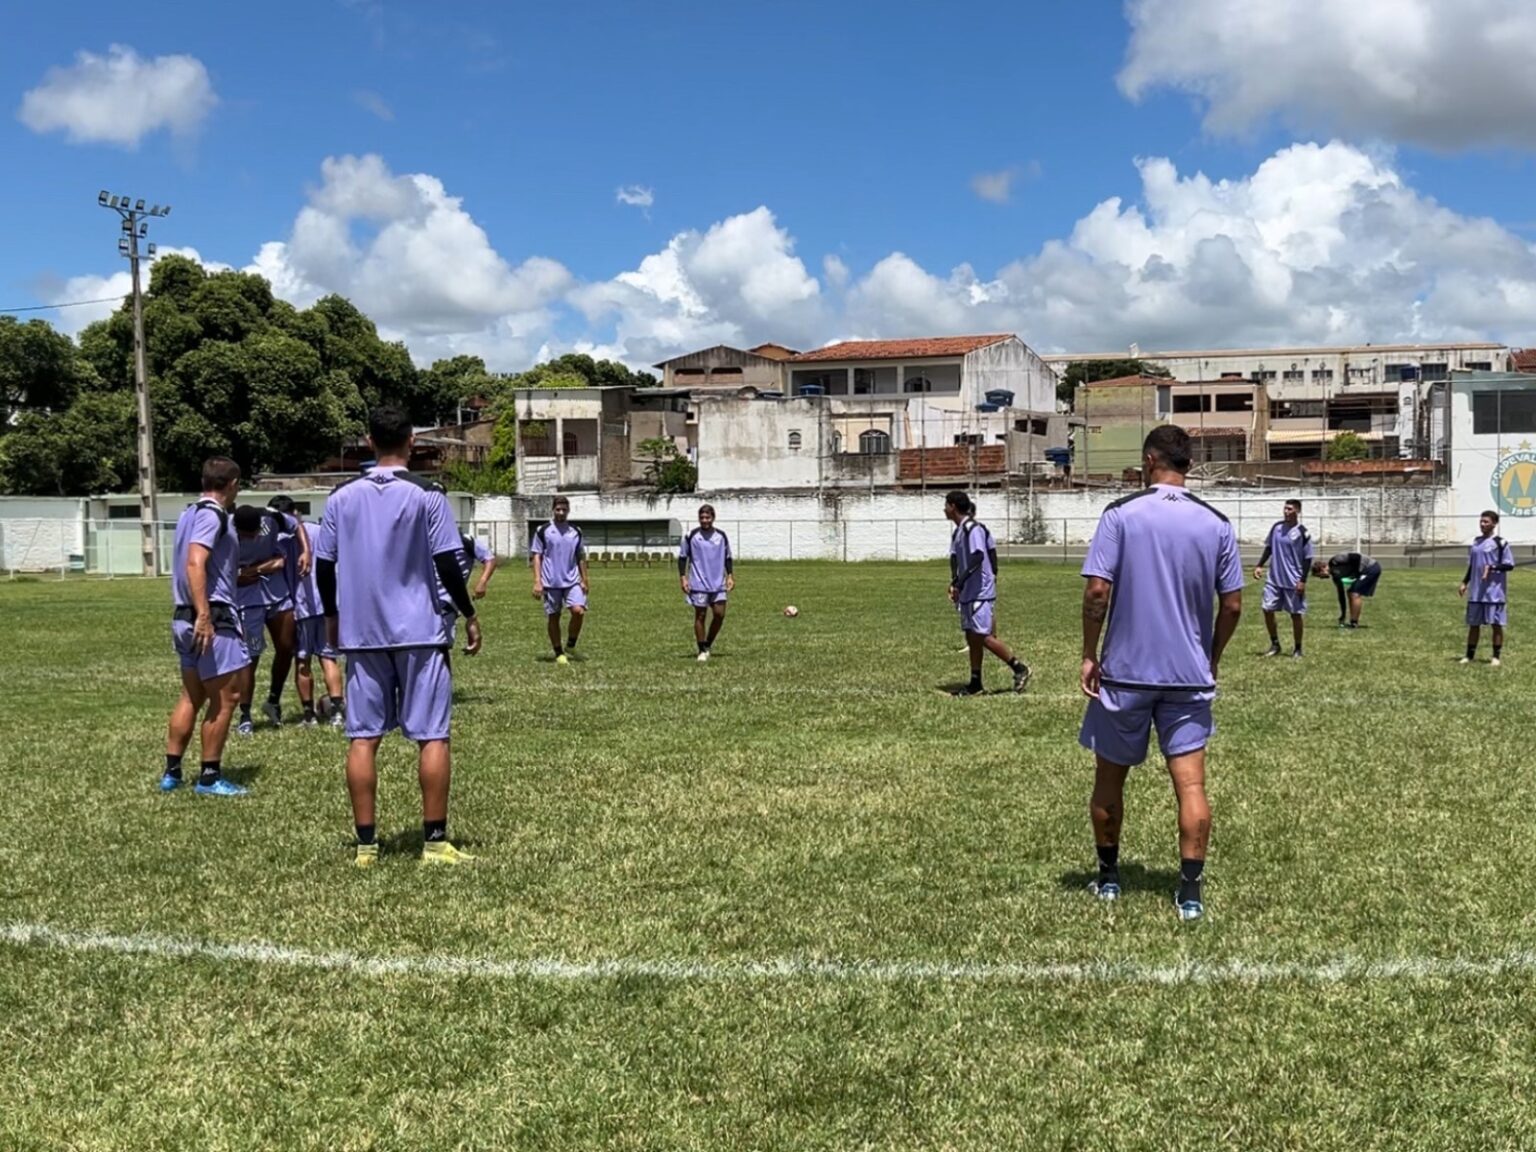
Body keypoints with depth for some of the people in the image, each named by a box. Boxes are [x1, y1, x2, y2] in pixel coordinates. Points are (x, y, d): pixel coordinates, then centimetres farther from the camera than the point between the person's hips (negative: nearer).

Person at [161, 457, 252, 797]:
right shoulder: (212, 516, -11)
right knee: (226, 697, -2)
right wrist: (204, 615, -28)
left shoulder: (189, 514, 17)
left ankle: (171, 772, 16)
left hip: (186, 618, 9)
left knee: (191, 697, 14)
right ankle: (209, 777, 2)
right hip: (213, 618, -9)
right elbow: (195, 563, -23)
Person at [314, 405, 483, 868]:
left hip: (360, 633, 3)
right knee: (432, 736, 3)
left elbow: (324, 565, 7)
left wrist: (332, 617, 22)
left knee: (363, 738, 6)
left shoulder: (342, 497, 4)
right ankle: (435, 842, 4)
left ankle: (366, 844, 8)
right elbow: (447, 564, -8)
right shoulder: (426, 495, -6)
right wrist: (469, 615, 4)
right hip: (419, 632, -3)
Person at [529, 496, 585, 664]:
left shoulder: (576, 531, 9)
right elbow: (537, 556, -1)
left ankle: (571, 645, 5)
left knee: (578, 611, -16)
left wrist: (584, 580, 11)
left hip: (572, 581, 2)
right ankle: (559, 653, 15)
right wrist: (537, 581, -8)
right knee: (553, 617, 3)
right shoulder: (543, 531, 0)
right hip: (551, 583, -2)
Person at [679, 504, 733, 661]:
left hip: (718, 584, 3)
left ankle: (708, 644, 18)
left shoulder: (721, 536, 7)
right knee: (700, 616, 0)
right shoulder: (691, 536, -2)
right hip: (699, 584, -3)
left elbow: (728, 558, 15)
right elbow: (682, 557, 2)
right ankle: (702, 650, 8)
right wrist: (683, 578, -5)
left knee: (720, 614, -3)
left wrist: (730, 576, 6)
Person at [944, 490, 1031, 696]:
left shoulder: (972, 529, -15)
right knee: (972, 637, 9)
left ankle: (1020, 668, 4)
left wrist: (959, 584, -28)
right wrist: (954, 584, 5)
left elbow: (978, 558, -26)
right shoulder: (958, 531, 14)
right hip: (968, 593, 10)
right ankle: (975, 685, 13)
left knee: (984, 636, -9)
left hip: (980, 592, -10)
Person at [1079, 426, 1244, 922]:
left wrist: (1089, 654, -3)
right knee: (1190, 783, 2)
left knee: (1109, 778, 14)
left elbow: (1097, 590, -13)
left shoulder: (1120, 515, -7)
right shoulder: (1216, 524, 1)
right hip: (1190, 676, 2)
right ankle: (1191, 890, -2)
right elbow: (1232, 605, 3)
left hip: (1125, 671, -1)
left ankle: (1109, 876, 26)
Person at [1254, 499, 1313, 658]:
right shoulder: (1277, 527, 3)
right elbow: (1269, 548, 15)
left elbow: (1308, 558, -9)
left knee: (1296, 614, 3)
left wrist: (1303, 580, -14)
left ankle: (1297, 649, 16)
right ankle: (1275, 645, 19)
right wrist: (1260, 566, 7)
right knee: (1267, 609, 3)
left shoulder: (1302, 532, -12)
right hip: (1274, 579, 5)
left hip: (1293, 582, -5)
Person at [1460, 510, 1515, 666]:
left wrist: (1492, 567, -22)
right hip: (1476, 592, 6)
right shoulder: (1476, 543, 13)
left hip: (1494, 592, -6)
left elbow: (1510, 565, -9)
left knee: (1496, 624, 0)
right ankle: (1470, 655, 15)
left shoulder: (1500, 543, -6)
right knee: (1473, 623, 9)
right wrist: (1465, 582, 13)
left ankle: (1497, 656, 8)